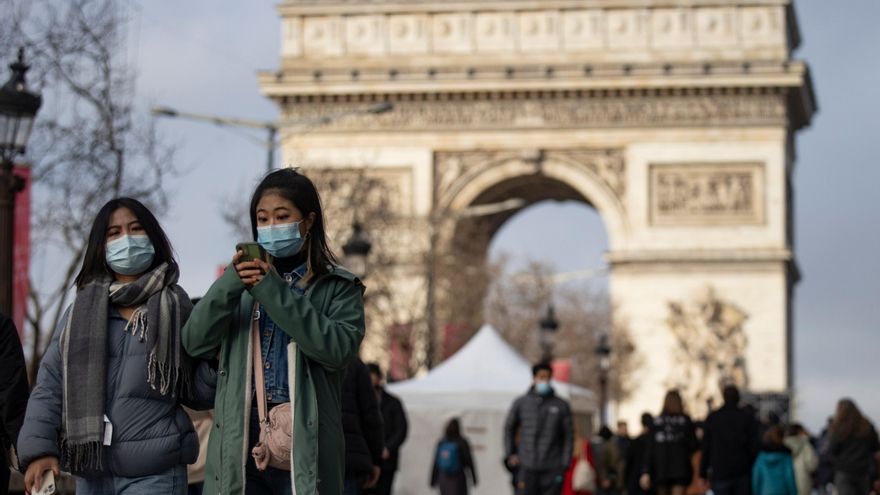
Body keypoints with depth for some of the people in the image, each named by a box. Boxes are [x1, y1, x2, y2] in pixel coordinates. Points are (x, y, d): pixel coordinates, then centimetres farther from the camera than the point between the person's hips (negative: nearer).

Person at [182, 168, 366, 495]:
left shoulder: (337, 287, 7)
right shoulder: (241, 283, 17)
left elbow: (338, 349, -11)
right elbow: (196, 342, 3)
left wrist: (273, 289, -14)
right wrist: (231, 283, -12)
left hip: (306, 452, -2)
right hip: (239, 448, 3)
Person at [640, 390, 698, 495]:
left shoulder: (656, 422, 4)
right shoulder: (685, 420, -1)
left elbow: (650, 449, 0)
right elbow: (693, 445, -1)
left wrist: (646, 472, -2)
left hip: (660, 469, 2)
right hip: (680, 469, -2)